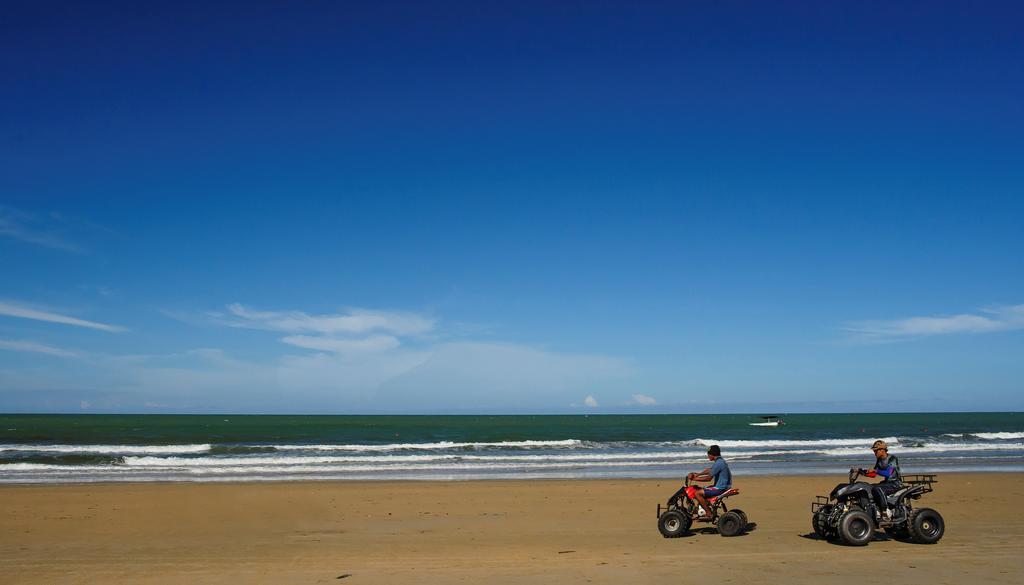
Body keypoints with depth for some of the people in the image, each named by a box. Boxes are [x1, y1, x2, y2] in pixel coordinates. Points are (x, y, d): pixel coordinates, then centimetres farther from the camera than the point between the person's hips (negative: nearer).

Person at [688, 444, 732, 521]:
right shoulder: (720, 461, 13)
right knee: (700, 490, 22)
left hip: (720, 488, -11)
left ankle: (709, 514, -12)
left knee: (697, 493, -15)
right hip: (723, 486, 11)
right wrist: (698, 474, 13)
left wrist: (695, 479, -10)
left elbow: (709, 478, -18)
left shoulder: (718, 463, -19)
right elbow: (709, 470, 24)